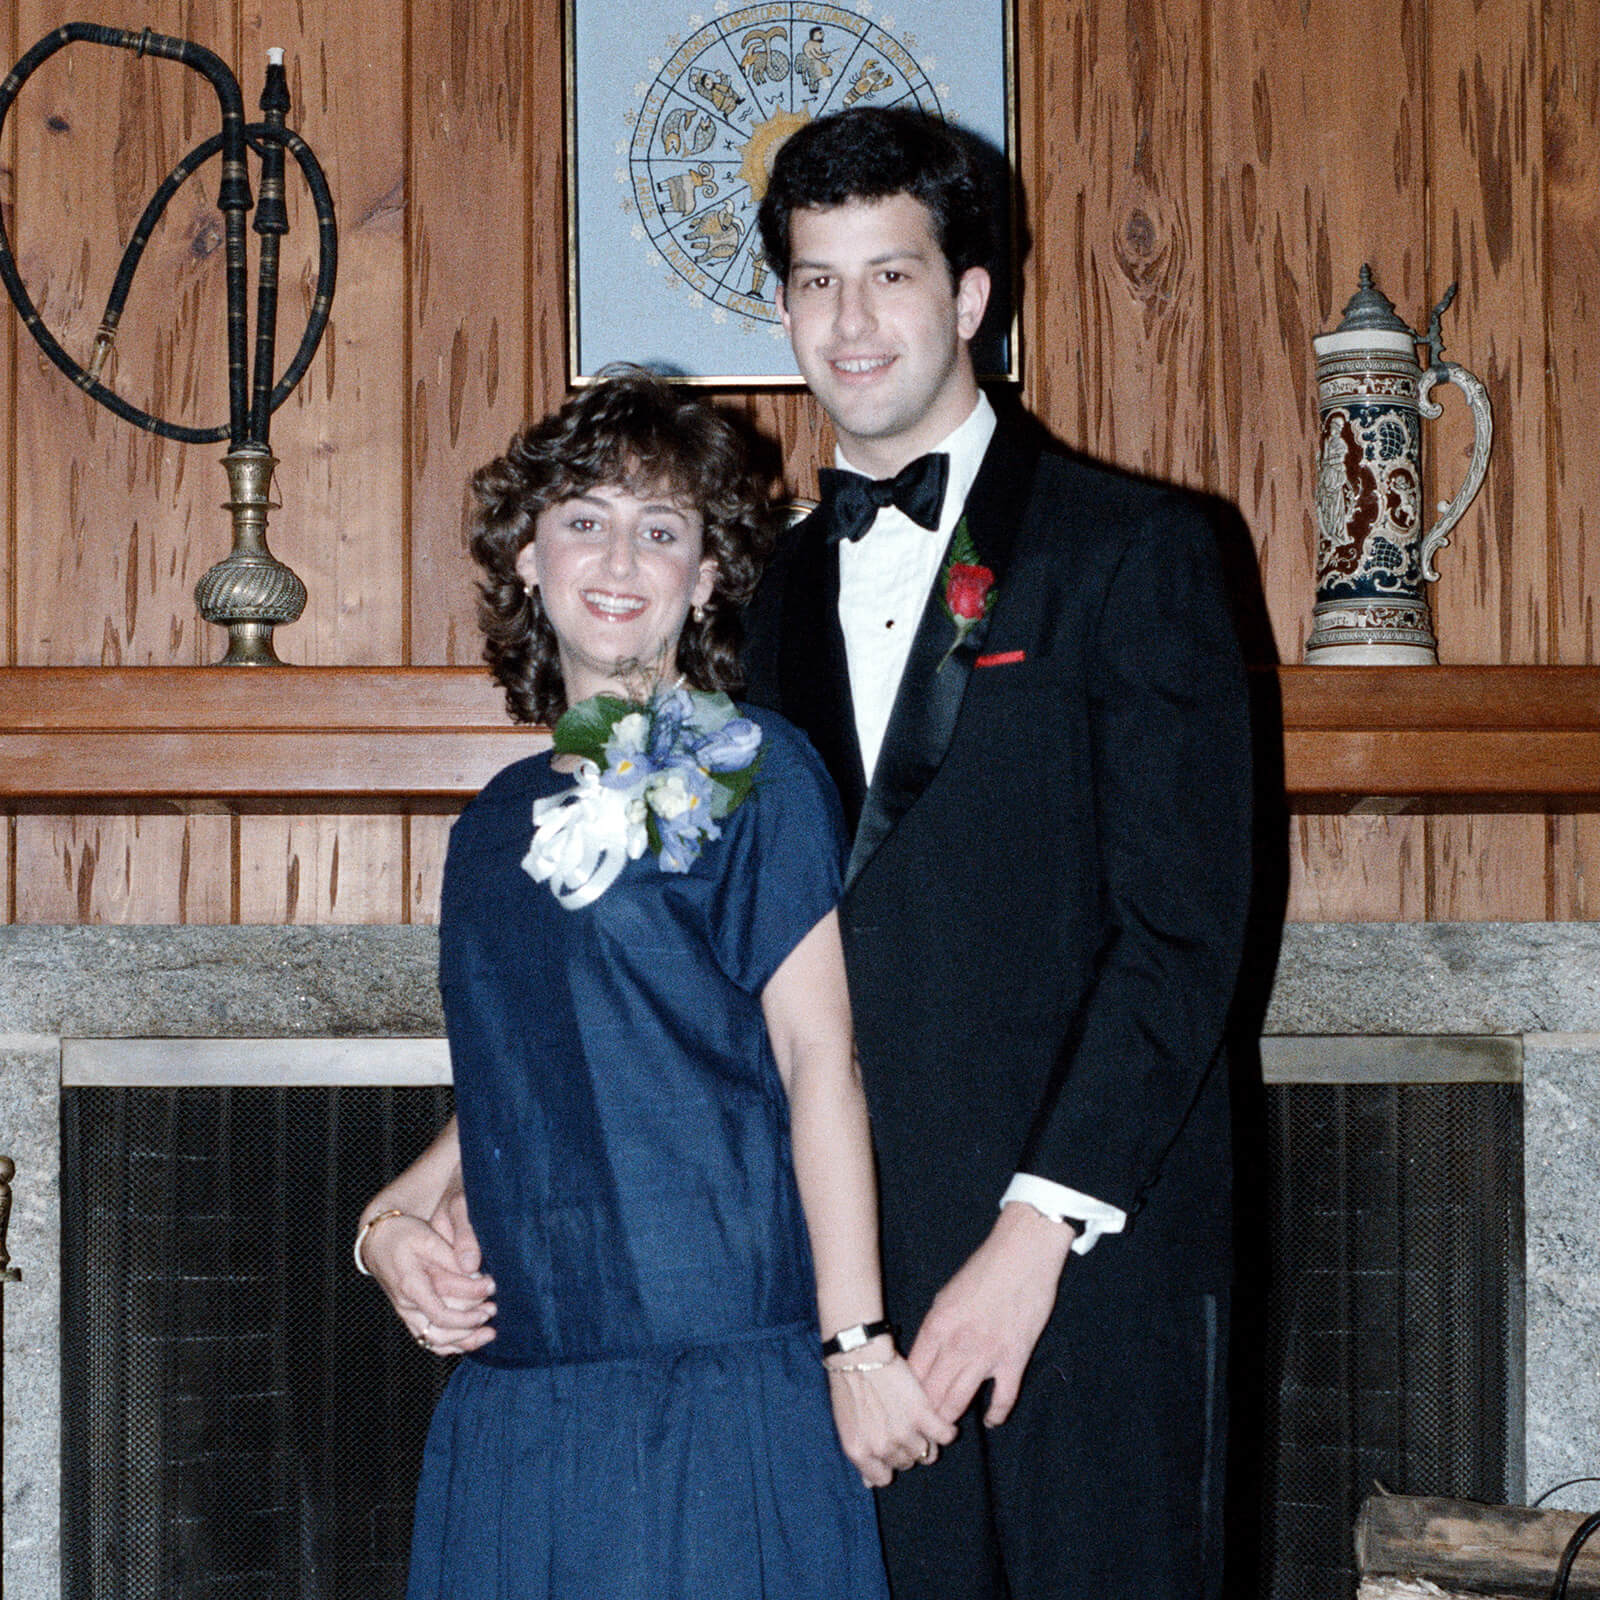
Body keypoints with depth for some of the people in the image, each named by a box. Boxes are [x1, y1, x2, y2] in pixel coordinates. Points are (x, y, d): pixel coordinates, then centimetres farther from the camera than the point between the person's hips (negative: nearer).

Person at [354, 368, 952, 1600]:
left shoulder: (746, 770, -4)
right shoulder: (500, 823, 13)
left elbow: (820, 1058, -9)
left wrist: (855, 1343, -14)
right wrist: (394, 1218, 4)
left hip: (713, 1386, -5)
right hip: (519, 1388, 6)